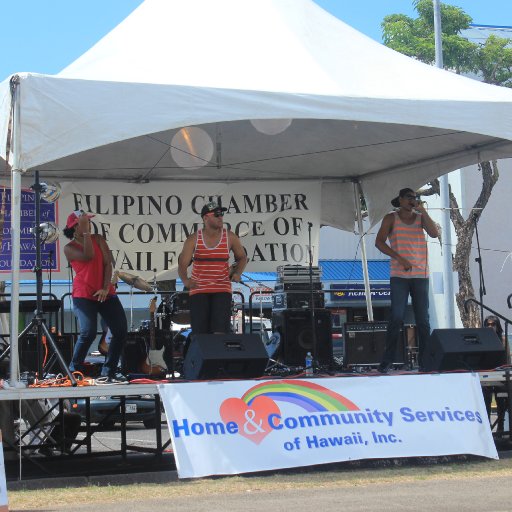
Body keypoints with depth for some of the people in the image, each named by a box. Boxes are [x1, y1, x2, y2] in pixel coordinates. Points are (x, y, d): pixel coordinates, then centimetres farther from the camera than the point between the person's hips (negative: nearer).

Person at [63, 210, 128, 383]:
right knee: (88, 332, -22)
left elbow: (107, 263, 2)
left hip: (106, 294, 4)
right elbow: (88, 256, -18)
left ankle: (109, 370, 10)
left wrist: (106, 288, -9)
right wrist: (85, 231, -14)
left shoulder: (98, 239, 10)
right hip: (83, 296, -4)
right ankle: (74, 370, -6)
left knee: (121, 331, -5)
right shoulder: (69, 248, 1)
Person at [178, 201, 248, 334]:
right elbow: (182, 264, -5)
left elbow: (242, 258, 16)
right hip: (198, 290, 0)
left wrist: (237, 273, -4)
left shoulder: (230, 237, 0)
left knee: (220, 331, -13)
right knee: (200, 334, -2)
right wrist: (185, 280, -26)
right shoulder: (193, 239, -3)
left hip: (222, 290, 0)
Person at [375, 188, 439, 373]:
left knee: (423, 319, 2)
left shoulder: (420, 217, 12)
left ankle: (424, 359, 7)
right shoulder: (391, 218, 6)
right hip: (399, 275, -3)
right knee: (396, 317, -10)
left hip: (420, 276, 3)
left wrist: (422, 211, -6)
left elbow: (434, 233, -4)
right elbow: (379, 242, -1)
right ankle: (387, 360, -6)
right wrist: (399, 258, -11)